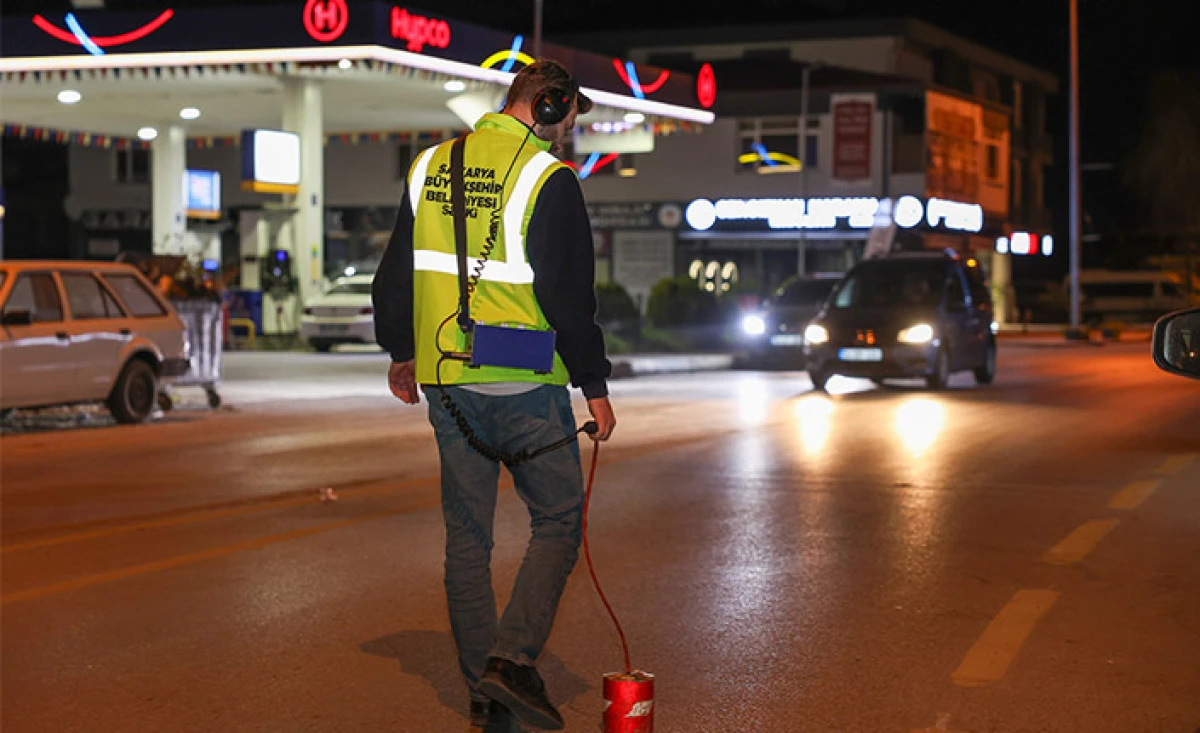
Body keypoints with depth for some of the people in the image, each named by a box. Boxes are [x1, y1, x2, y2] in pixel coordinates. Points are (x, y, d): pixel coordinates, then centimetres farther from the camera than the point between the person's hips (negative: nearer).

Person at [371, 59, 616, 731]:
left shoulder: (431, 168, 10)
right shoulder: (548, 179, -10)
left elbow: (395, 274, 16)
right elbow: (569, 297, -12)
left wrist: (401, 353, 29)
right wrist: (595, 385, -5)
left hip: (445, 381, 6)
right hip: (524, 385, -6)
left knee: (467, 532, 11)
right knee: (559, 520, 6)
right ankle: (513, 657, -7)